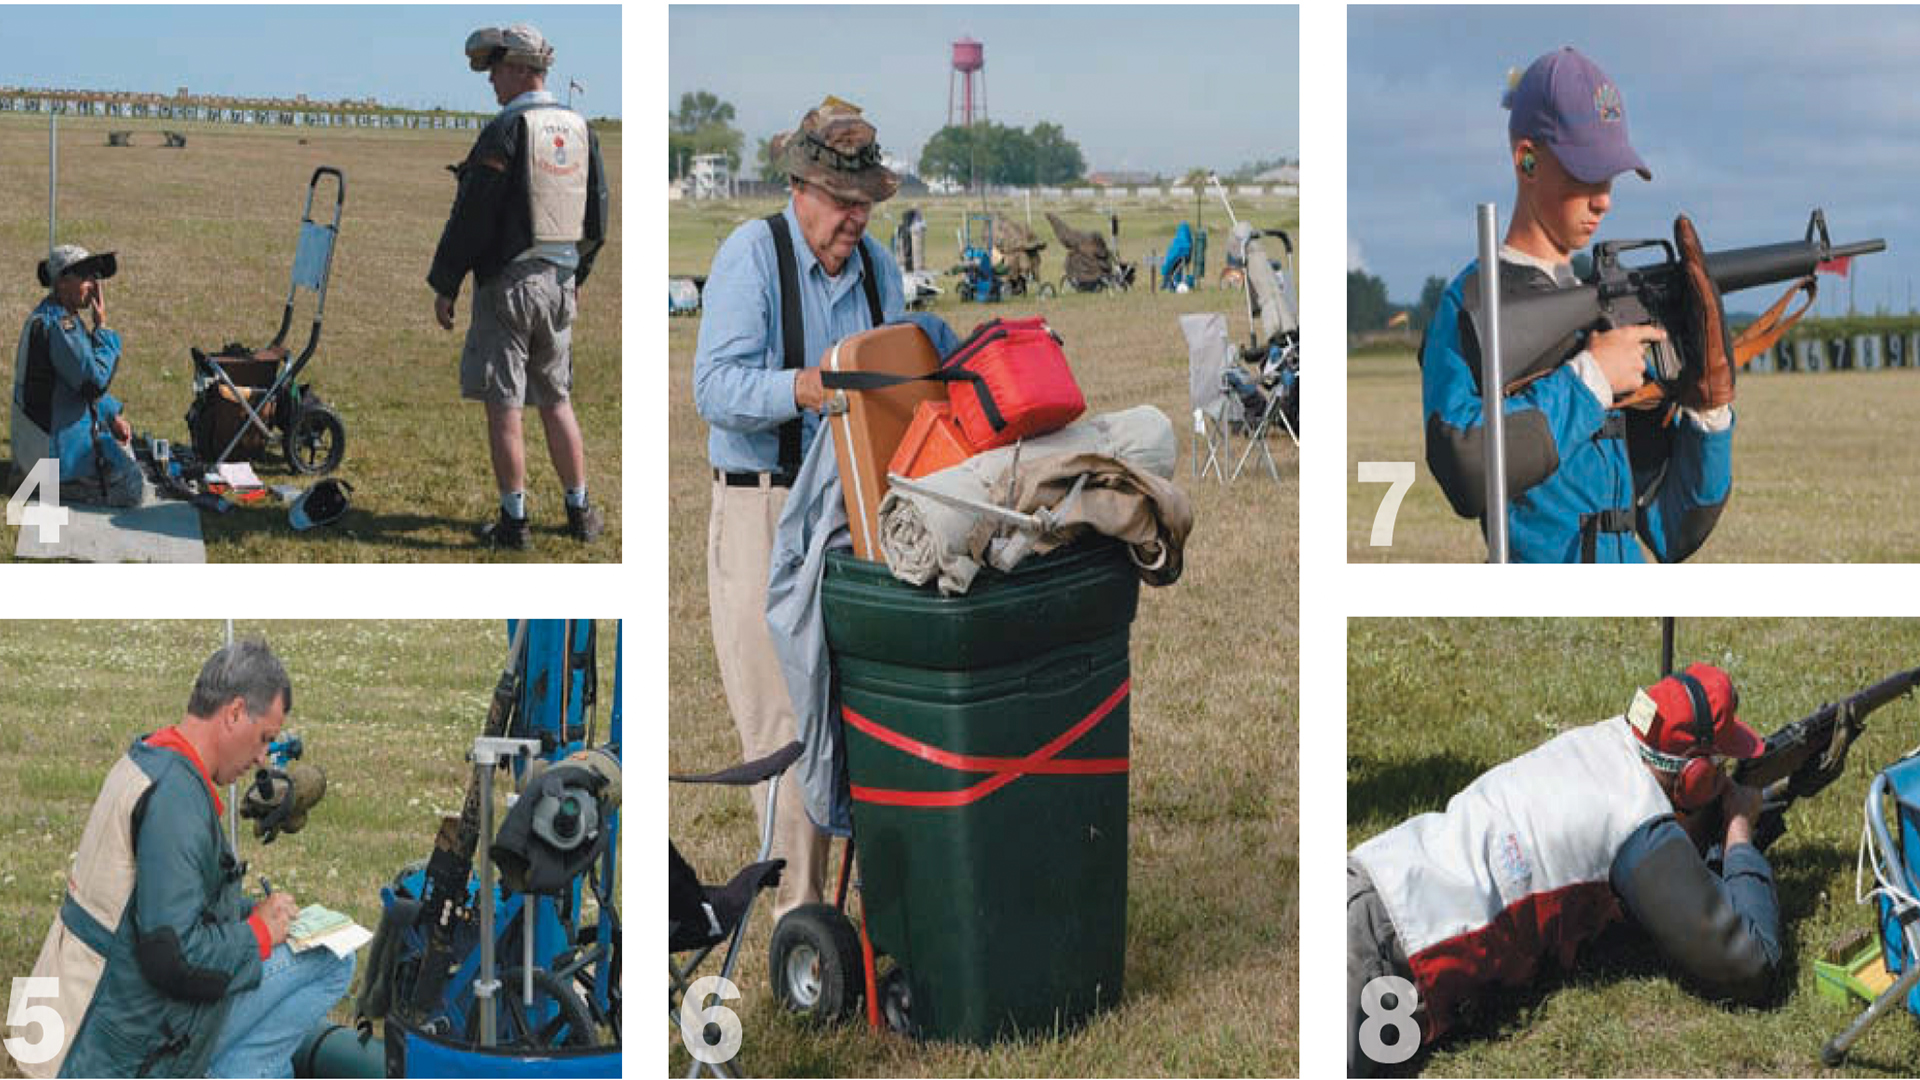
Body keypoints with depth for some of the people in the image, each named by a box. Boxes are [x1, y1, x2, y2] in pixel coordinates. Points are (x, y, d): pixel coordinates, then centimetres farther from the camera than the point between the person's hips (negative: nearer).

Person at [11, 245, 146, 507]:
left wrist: (113, 415, 9)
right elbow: (94, 382, -26)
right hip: (54, 444, -11)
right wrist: (102, 327, -16)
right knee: (134, 490, -11)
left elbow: (85, 381, 19)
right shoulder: (58, 325, -23)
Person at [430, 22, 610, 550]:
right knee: (556, 400, 16)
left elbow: (471, 216, -15)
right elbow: (597, 214, 16)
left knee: (503, 406, -1)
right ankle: (579, 512, 19)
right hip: (559, 279, 7)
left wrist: (445, 284, -8)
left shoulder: (506, 130, -14)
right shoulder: (580, 129, 8)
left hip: (508, 282, -7)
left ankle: (514, 523, 1)